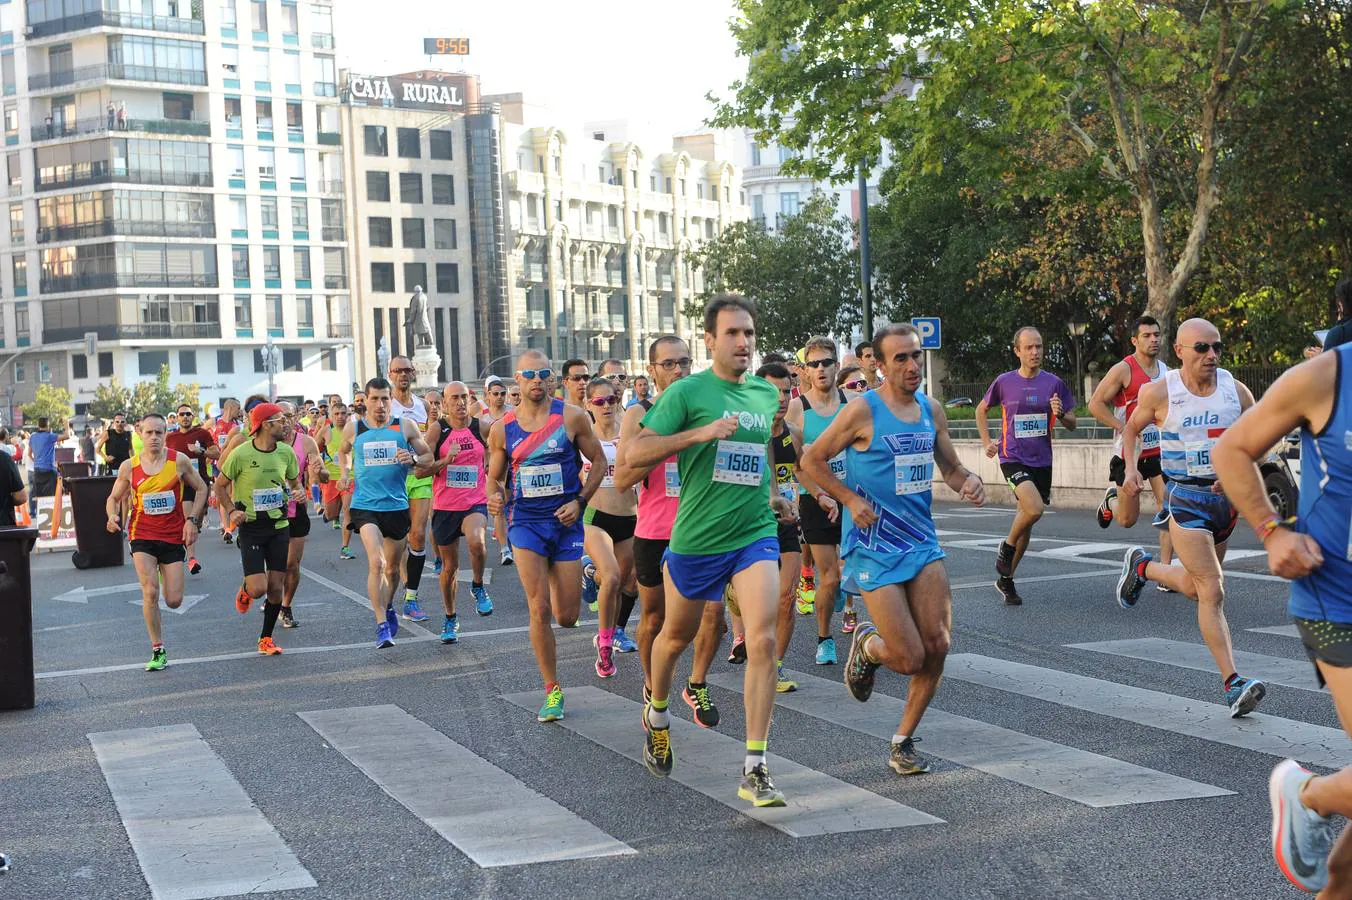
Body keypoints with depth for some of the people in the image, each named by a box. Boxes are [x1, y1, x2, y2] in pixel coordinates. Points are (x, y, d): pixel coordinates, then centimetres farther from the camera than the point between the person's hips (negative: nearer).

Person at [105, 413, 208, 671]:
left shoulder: (179, 461, -4)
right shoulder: (129, 467, -1)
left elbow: (201, 488, 7)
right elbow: (114, 498, 11)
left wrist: (192, 519, -3)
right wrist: (113, 516, -11)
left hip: (173, 536, 0)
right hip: (142, 536, 0)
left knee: (174, 601, 0)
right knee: (150, 593, -16)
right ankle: (158, 651, -3)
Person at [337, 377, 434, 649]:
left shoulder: (406, 427, 0)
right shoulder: (353, 428, 2)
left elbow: (429, 458, 6)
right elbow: (343, 451, 23)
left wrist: (413, 458, -15)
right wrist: (345, 473, 5)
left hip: (397, 505, 2)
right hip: (364, 505, -2)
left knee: (392, 568, 15)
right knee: (376, 562, -20)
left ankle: (388, 607, 44)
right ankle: (382, 625, -16)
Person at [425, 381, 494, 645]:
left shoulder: (481, 427, 0)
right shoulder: (437, 429, -4)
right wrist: (446, 460, -22)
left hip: (475, 502, -1)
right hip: (445, 506, 1)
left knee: (476, 541, -32)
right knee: (449, 566, 10)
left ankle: (478, 587, -3)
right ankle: (450, 619, 30)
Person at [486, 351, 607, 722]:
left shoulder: (572, 417, -5)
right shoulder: (502, 429, 0)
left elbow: (598, 460, 4)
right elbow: (494, 475, 11)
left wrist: (580, 501, -7)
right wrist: (493, 497, -11)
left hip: (566, 522, 0)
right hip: (526, 521, 0)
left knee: (567, 617, 4)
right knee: (539, 611, -9)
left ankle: (559, 581, 43)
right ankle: (552, 691, 4)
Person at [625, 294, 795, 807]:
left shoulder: (768, 393, 8)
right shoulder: (687, 391, -8)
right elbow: (635, 453, -16)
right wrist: (700, 433, -25)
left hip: (755, 535, 2)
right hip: (696, 538, -2)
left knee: (762, 640, -16)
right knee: (677, 636, 18)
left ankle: (754, 770, -13)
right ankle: (657, 715, 50)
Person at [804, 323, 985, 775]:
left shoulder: (932, 410, 8)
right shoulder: (863, 411, -10)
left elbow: (951, 469, 18)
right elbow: (812, 459, -4)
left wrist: (969, 481, -4)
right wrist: (850, 500, -13)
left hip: (923, 543, 6)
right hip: (875, 549, -5)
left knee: (937, 646, -5)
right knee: (909, 660, -9)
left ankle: (903, 741, 14)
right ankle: (867, 645, 27)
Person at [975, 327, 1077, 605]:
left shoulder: (1054, 383, 2)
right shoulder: (1004, 382, -2)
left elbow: (1072, 424, 7)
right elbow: (981, 410, 15)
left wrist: (1060, 414, -14)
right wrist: (986, 442, 6)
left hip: (1042, 461, 3)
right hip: (1013, 458, -3)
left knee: (1026, 518, 9)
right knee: (1034, 509, -26)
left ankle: (1006, 579, 24)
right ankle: (1006, 548, 2)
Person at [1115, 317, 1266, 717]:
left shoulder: (1236, 391, -2)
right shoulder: (1159, 393, -9)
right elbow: (1132, 429, 10)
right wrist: (1130, 468, -5)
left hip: (1228, 498, 5)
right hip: (1186, 500, -5)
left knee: (1195, 586, 21)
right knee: (1212, 592, -13)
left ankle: (1142, 566, 49)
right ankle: (1232, 684, -10)